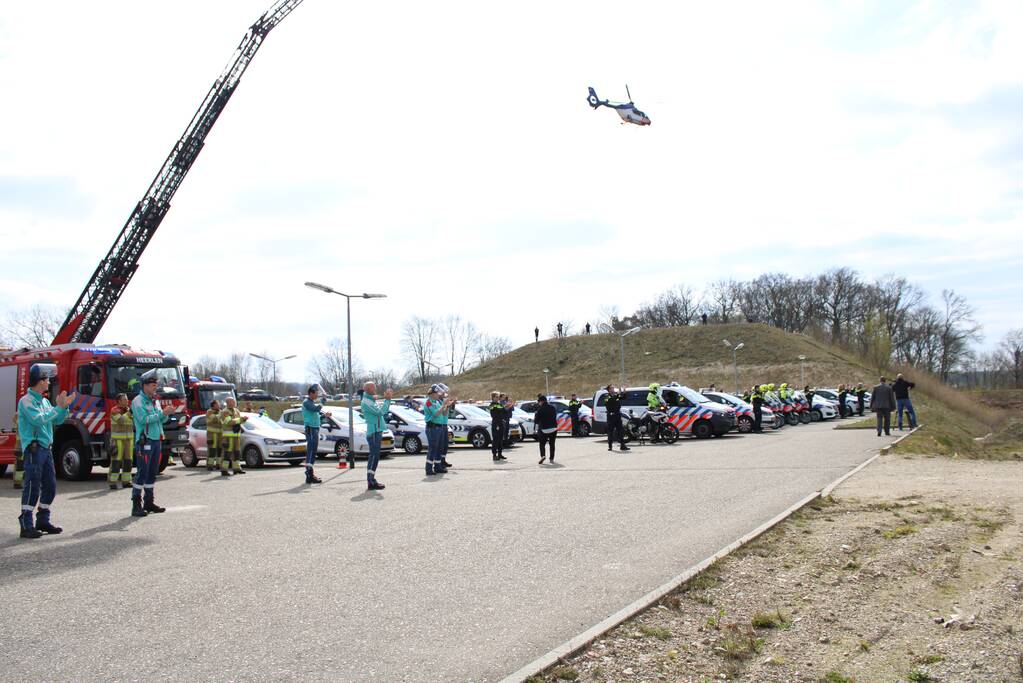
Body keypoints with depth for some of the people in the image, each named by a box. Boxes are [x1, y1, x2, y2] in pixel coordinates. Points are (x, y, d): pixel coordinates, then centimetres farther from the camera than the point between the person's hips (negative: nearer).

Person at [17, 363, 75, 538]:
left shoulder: (44, 401, 16)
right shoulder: (27, 401, -10)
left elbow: (57, 420, 16)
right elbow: (39, 420, -23)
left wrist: (65, 406, 3)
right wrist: (58, 407, -18)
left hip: (46, 448, 9)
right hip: (34, 449, -9)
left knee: (50, 486, 12)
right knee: (32, 487, -9)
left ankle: (43, 521, 22)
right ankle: (26, 526, -6)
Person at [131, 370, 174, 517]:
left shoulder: (155, 401, 17)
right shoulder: (138, 401, -6)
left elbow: (161, 420, 18)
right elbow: (144, 419, -18)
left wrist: (167, 413, -2)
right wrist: (162, 413, -17)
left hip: (157, 440, 8)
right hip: (145, 440, -8)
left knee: (152, 472, 10)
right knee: (142, 472, -8)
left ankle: (149, 502, 17)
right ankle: (136, 505, -6)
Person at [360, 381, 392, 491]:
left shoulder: (371, 400, 20)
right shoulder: (366, 402, -12)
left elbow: (383, 410, 20)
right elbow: (380, 411, -21)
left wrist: (388, 398, 10)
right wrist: (387, 399, -14)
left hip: (377, 430, 10)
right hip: (373, 431, -10)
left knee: (374, 456, 12)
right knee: (374, 456, -12)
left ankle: (371, 480, 16)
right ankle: (371, 482, -13)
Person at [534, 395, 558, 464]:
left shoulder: (540, 409, -14)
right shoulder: (552, 408, 2)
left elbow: (536, 420, -9)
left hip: (544, 429, -4)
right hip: (553, 428, 4)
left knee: (542, 443, 2)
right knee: (552, 444, 16)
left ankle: (543, 455, -22)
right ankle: (552, 458, 18)